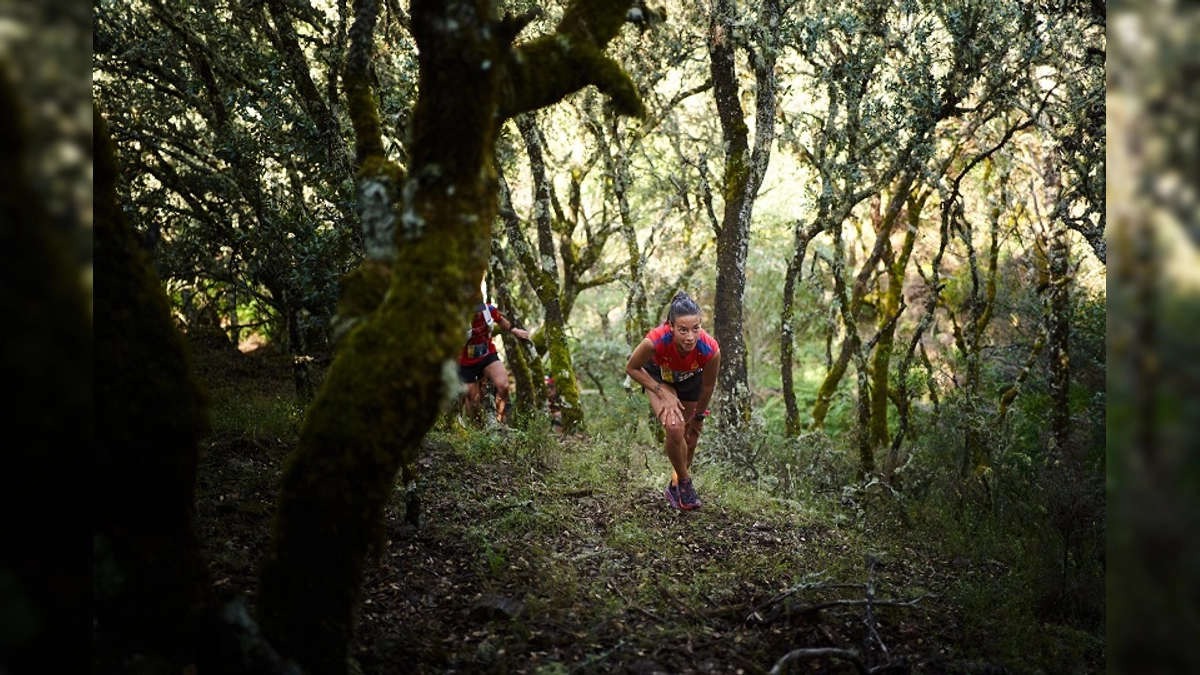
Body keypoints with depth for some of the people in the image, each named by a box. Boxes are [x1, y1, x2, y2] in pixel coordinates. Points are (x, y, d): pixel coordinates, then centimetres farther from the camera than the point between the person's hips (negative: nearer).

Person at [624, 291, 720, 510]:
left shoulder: (711, 350, -38)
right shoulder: (655, 341, -42)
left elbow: (707, 388, -17)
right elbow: (632, 368, -21)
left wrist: (699, 416, -2)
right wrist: (664, 394, -25)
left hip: (692, 380, 2)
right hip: (659, 376, -2)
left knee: (691, 433, 12)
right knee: (675, 428, -22)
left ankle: (676, 485, 39)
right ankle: (685, 483, 3)